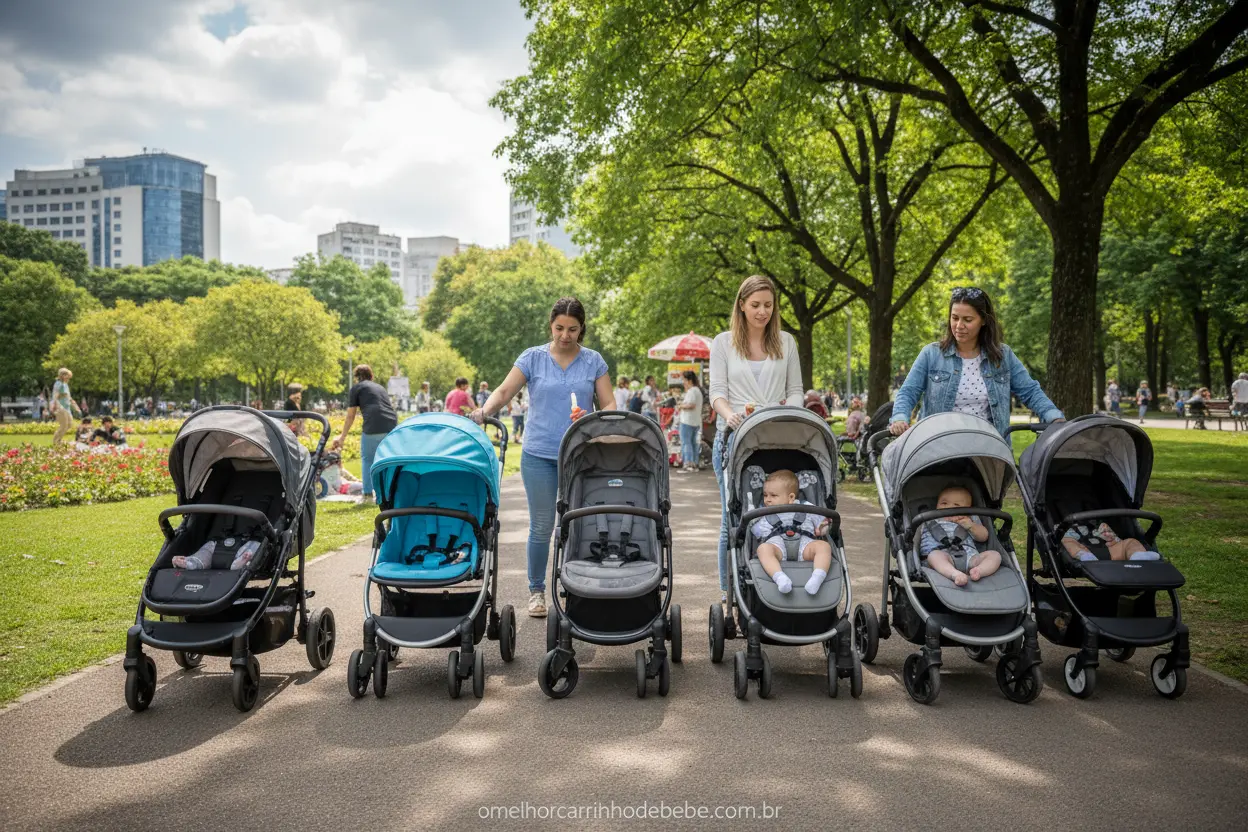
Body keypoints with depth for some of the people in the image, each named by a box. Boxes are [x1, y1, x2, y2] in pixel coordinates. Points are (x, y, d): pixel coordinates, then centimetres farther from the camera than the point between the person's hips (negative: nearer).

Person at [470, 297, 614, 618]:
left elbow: (609, 405, 4)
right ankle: (536, 591, 18)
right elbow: (504, 390, -3)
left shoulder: (594, 361, 6)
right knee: (541, 526, 4)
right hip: (539, 455, -1)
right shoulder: (533, 358, 4)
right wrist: (484, 410, -23)